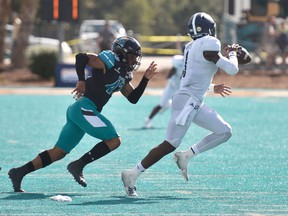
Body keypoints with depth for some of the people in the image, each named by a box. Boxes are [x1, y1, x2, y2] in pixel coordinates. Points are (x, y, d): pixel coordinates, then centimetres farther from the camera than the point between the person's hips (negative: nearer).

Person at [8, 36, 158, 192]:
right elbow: (81, 57, -14)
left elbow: (133, 98, 20)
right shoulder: (109, 63, -7)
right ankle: (78, 166, -12)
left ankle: (19, 172, 7)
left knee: (58, 153, 8)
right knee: (114, 140, -12)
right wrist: (81, 80, -17)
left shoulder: (123, 76, 20)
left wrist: (145, 79, 13)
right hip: (84, 107, -9)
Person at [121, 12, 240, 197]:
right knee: (170, 145, -10)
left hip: (195, 103, 10)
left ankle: (186, 156, 7)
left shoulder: (191, 47, 15)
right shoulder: (209, 44, -12)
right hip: (187, 101, -10)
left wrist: (212, 88, 32)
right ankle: (133, 174, -6)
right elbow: (232, 70, -11)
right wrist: (232, 53, 7)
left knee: (224, 132, 9)